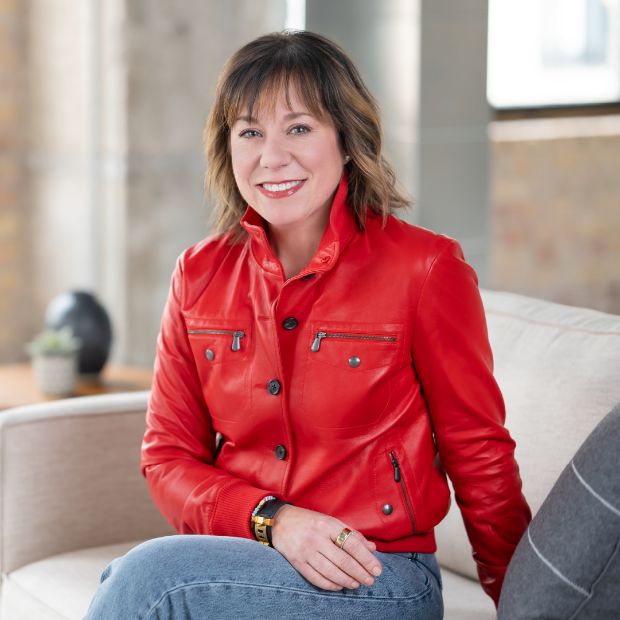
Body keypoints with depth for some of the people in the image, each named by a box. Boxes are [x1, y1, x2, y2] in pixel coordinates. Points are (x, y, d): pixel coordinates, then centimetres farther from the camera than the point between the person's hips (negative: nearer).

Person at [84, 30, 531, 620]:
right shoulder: (199, 276, 5)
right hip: (238, 560, 3)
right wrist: (271, 520, -12)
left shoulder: (424, 267, -7)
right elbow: (169, 459, 6)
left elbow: (479, 457, 0)